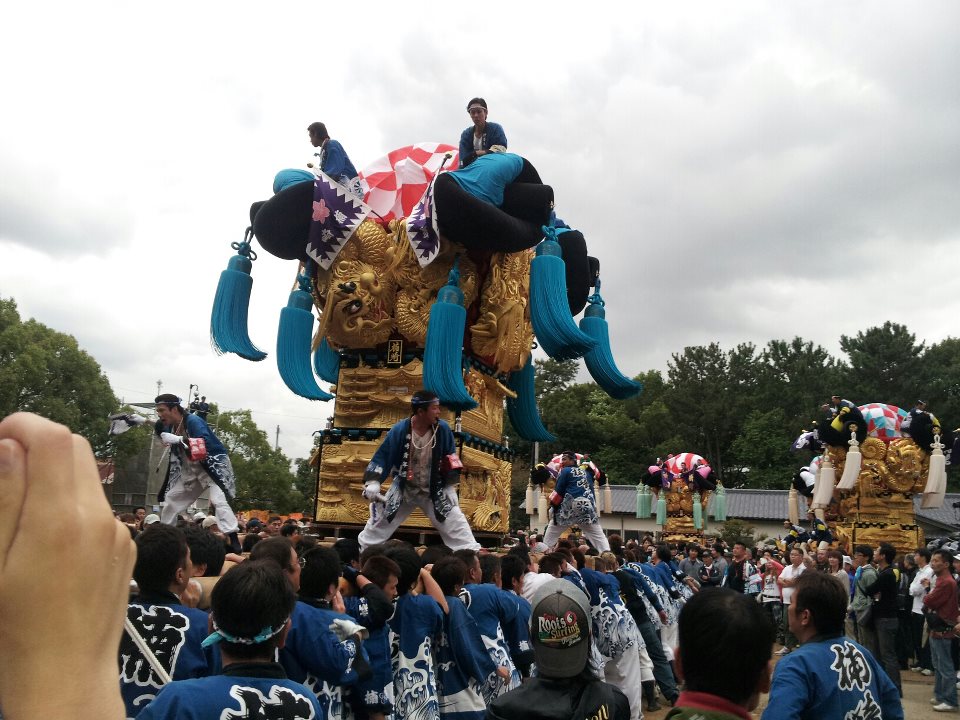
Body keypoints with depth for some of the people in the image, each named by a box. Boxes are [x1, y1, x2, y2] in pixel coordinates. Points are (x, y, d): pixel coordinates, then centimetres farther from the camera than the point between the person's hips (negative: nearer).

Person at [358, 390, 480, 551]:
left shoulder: (443, 429, -16)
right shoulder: (399, 430, -20)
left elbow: (451, 459, -4)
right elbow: (382, 456, -11)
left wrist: (450, 487, -4)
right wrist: (373, 482, -20)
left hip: (435, 491, 0)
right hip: (403, 489, 0)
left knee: (455, 523, -8)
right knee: (379, 521, 11)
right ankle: (363, 549, 34)